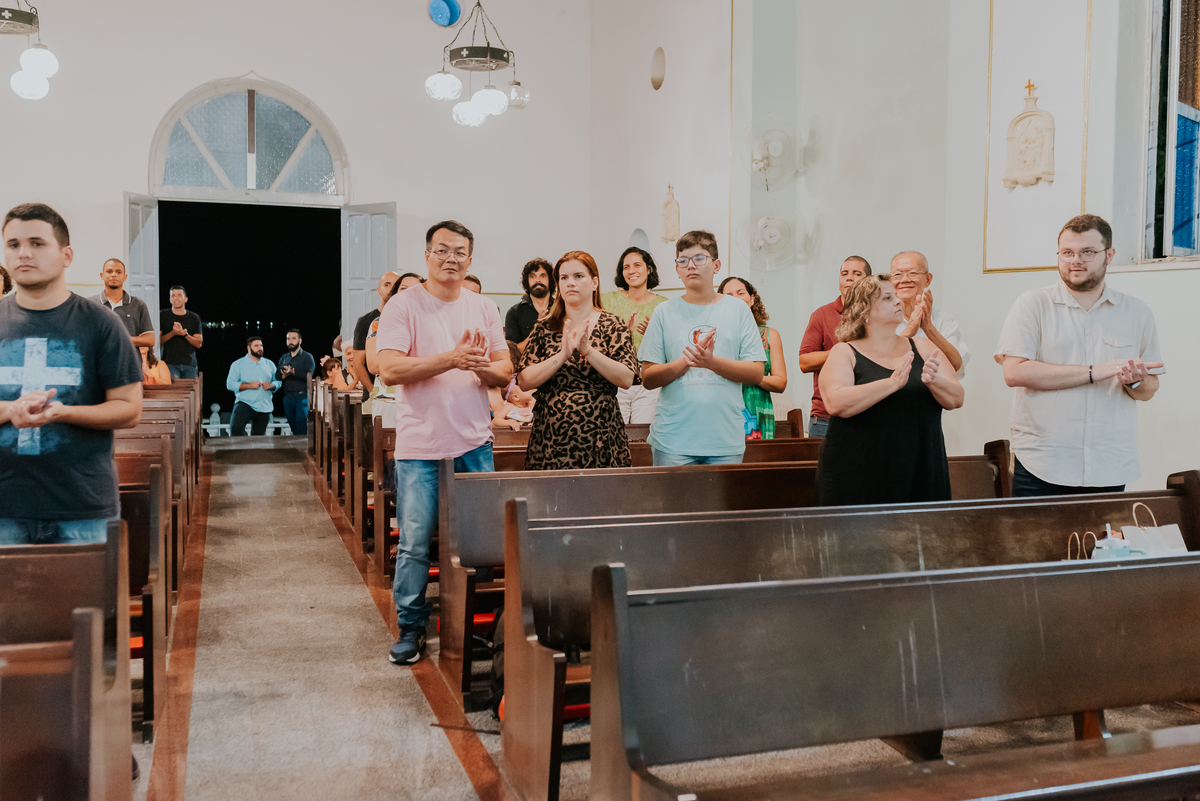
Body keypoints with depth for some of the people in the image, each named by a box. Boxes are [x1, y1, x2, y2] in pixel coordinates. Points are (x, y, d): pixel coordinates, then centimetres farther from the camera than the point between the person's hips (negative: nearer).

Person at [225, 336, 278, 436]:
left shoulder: (269, 364, 14)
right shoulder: (238, 365, 3)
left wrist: (271, 385, -7)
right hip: (245, 404, -4)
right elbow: (230, 384, -5)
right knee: (236, 428, -26)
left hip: (264, 408, 4)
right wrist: (250, 385, -15)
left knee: (259, 436, 8)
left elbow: (278, 382, 16)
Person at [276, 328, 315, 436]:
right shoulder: (283, 358, 18)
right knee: (292, 426, 7)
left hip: (302, 396, -5)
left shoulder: (307, 357, 2)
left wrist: (293, 372, -14)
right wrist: (284, 375, -13)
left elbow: (308, 375, -12)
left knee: (301, 424, -13)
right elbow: (277, 376, 7)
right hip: (287, 398, 5)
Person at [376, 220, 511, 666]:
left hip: (474, 443, 4)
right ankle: (411, 627, 15)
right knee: (414, 543, -1)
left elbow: (506, 373, 9)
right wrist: (451, 359, -20)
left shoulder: (484, 309, 10)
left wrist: (480, 366, -14)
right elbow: (389, 371, -13)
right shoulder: (403, 306, -3)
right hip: (419, 445, -3)